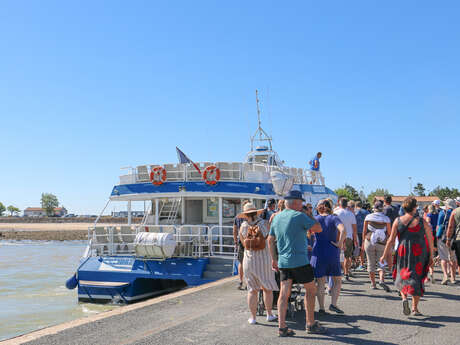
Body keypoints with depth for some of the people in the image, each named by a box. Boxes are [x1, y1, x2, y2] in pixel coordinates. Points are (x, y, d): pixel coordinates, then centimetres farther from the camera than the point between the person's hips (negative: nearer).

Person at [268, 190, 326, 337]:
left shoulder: (277, 218, 11)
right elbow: (318, 229, -8)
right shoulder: (299, 216, -11)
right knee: (311, 290, 9)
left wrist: (274, 259, 22)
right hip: (299, 261, -6)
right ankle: (311, 324, 15)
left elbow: (270, 240, 15)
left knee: (284, 294, 5)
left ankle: (282, 327, 3)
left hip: (283, 262, 7)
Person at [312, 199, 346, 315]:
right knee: (337, 280, 13)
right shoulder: (334, 218, -1)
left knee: (320, 282, 9)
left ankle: (321, 308, 9)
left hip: (318, 253, 2)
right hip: (332, 253, -1)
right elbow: (343, 231, -20)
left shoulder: (315, 219, 4)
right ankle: (333, 304, 1)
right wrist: (339, 243, -11)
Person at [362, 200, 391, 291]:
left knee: (371, 263, 9)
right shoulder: (386, 219, -4)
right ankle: (381, 280, -17)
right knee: (381, 264, 5)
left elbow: (364, 231, 2)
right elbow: (389, 232, -1)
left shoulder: (368, 217, -1)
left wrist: (363, 242, 12)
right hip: (382, 243, -1)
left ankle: (373, 284, 11)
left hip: (369, 242, 1)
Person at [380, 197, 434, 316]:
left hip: (403, 252, 1)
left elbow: (391, 240, -1)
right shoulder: (422, 222, -2)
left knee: (402, 277, 16)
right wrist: (431, 256, 15)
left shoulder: (398, 221, -1)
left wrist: (385, 255, 5)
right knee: (417, 279, 7)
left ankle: (404, 297, -10)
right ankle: (415, 308, 6)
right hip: (419, 253, -1)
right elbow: (430, 240, 4)